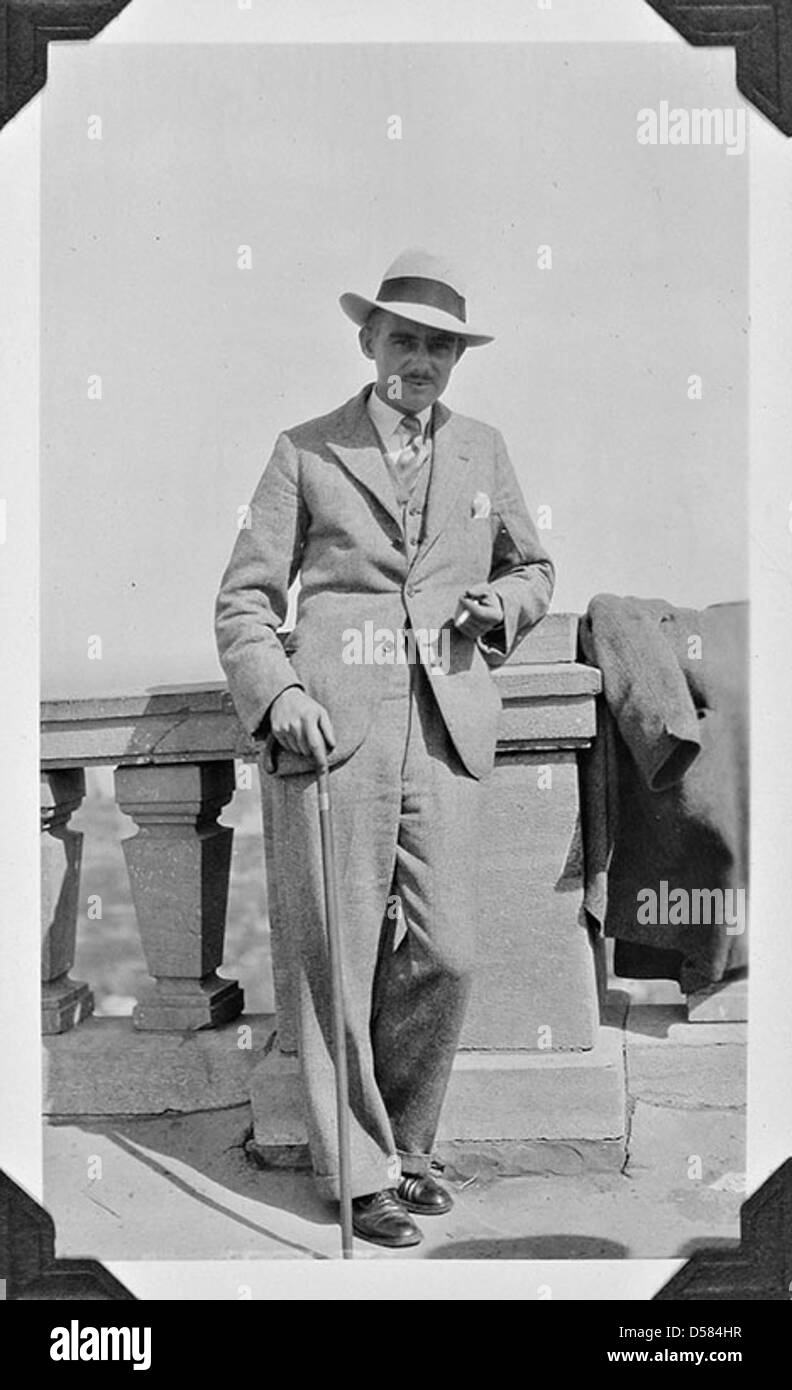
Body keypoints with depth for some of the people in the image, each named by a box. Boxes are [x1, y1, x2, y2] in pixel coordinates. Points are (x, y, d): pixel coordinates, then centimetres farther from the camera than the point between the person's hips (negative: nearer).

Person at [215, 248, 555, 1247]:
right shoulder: (306, 451, 10)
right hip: (331, 726, -2)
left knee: (446, 956, -1)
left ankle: (406, 1143, 22)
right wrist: (276, 694, -10)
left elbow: (535, 566, 30)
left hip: (445, 733, 3)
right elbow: (245, 597, 7)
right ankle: (360, 1172, 14)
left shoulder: (482, 451, 19)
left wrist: (505, 601, 7)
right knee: (337, 960, -1)